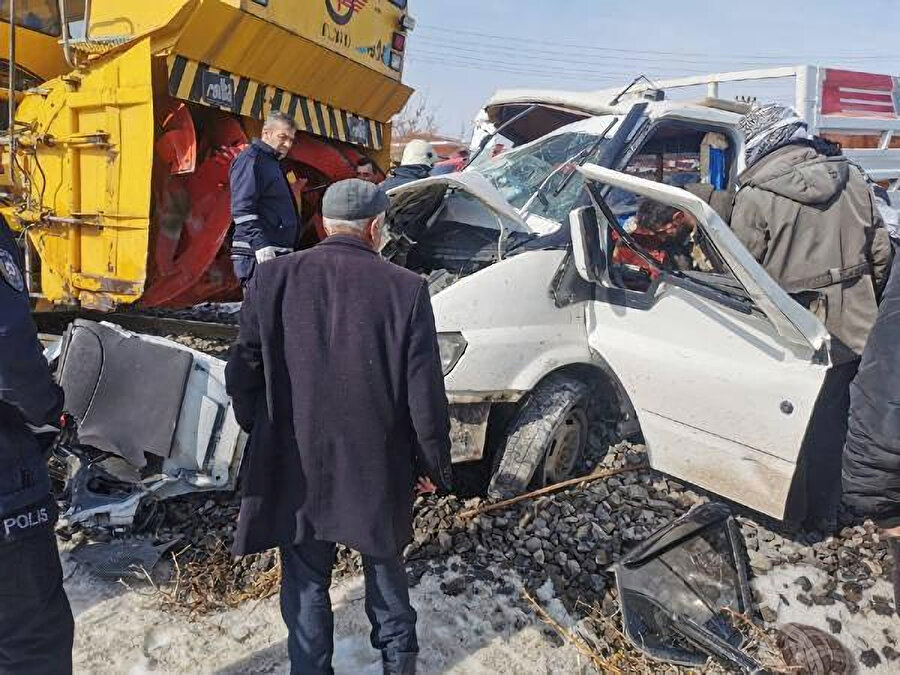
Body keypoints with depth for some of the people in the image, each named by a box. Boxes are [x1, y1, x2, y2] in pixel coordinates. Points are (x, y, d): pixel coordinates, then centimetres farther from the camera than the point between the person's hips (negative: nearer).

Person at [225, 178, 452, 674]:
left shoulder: (272, 279, -9)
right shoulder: (406, 289, -14)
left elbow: (243, 373, -4)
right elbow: (425, 395, -12)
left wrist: (260, 430, 13)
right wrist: (434, 465, 2)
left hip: (295, 464, 0)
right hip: (377, 466, 0)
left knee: (305, 580, 18)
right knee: (384, 564, 24)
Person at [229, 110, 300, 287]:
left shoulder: (272, 163, 23)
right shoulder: (251, 159, -6)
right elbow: (243, 208, -18)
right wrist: (260, 245, -27)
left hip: (278, 254, 10)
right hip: (258, 255, -10)